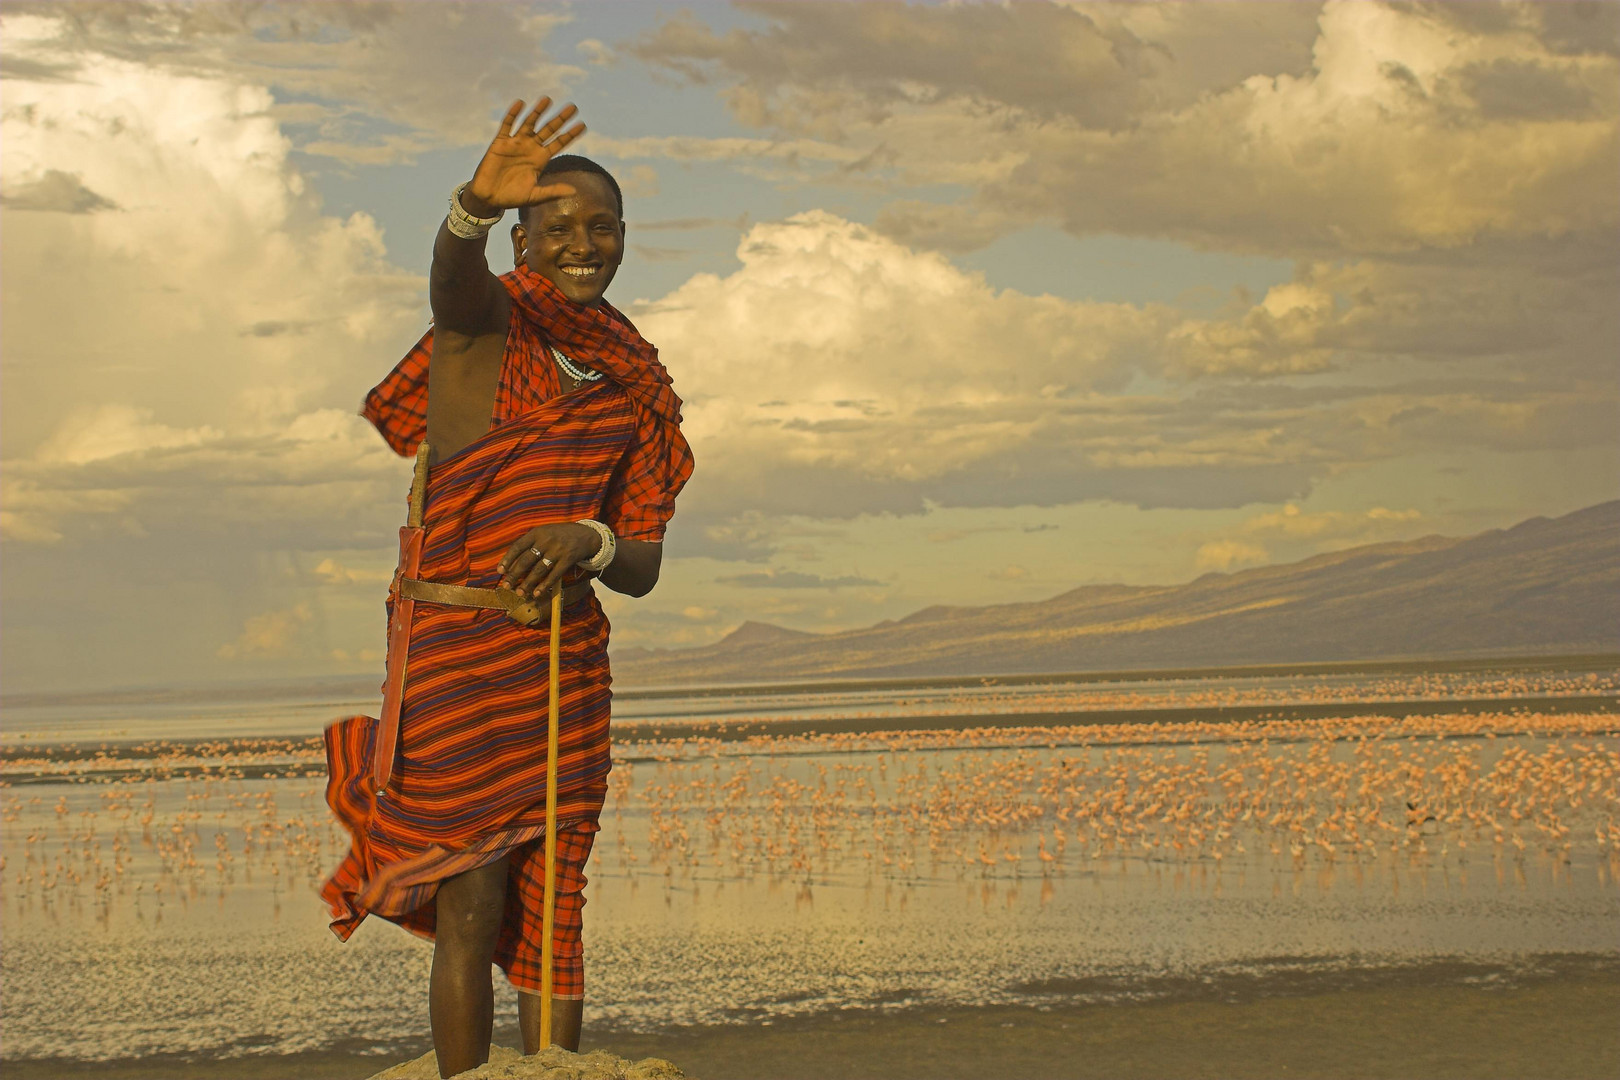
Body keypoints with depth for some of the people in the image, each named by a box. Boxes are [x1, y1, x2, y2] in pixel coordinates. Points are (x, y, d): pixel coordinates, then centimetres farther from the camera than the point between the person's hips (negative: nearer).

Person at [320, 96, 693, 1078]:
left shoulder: (634, 397, 14)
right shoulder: (486, 323, 0)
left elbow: (644, 566, 8)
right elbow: (452, 276, -26)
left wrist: (587, 541, -17)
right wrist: (475, 205, -50)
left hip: (567, 660, 5)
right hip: (450, 651, -4)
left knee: (552, 908, 7)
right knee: (471, 907, -5)